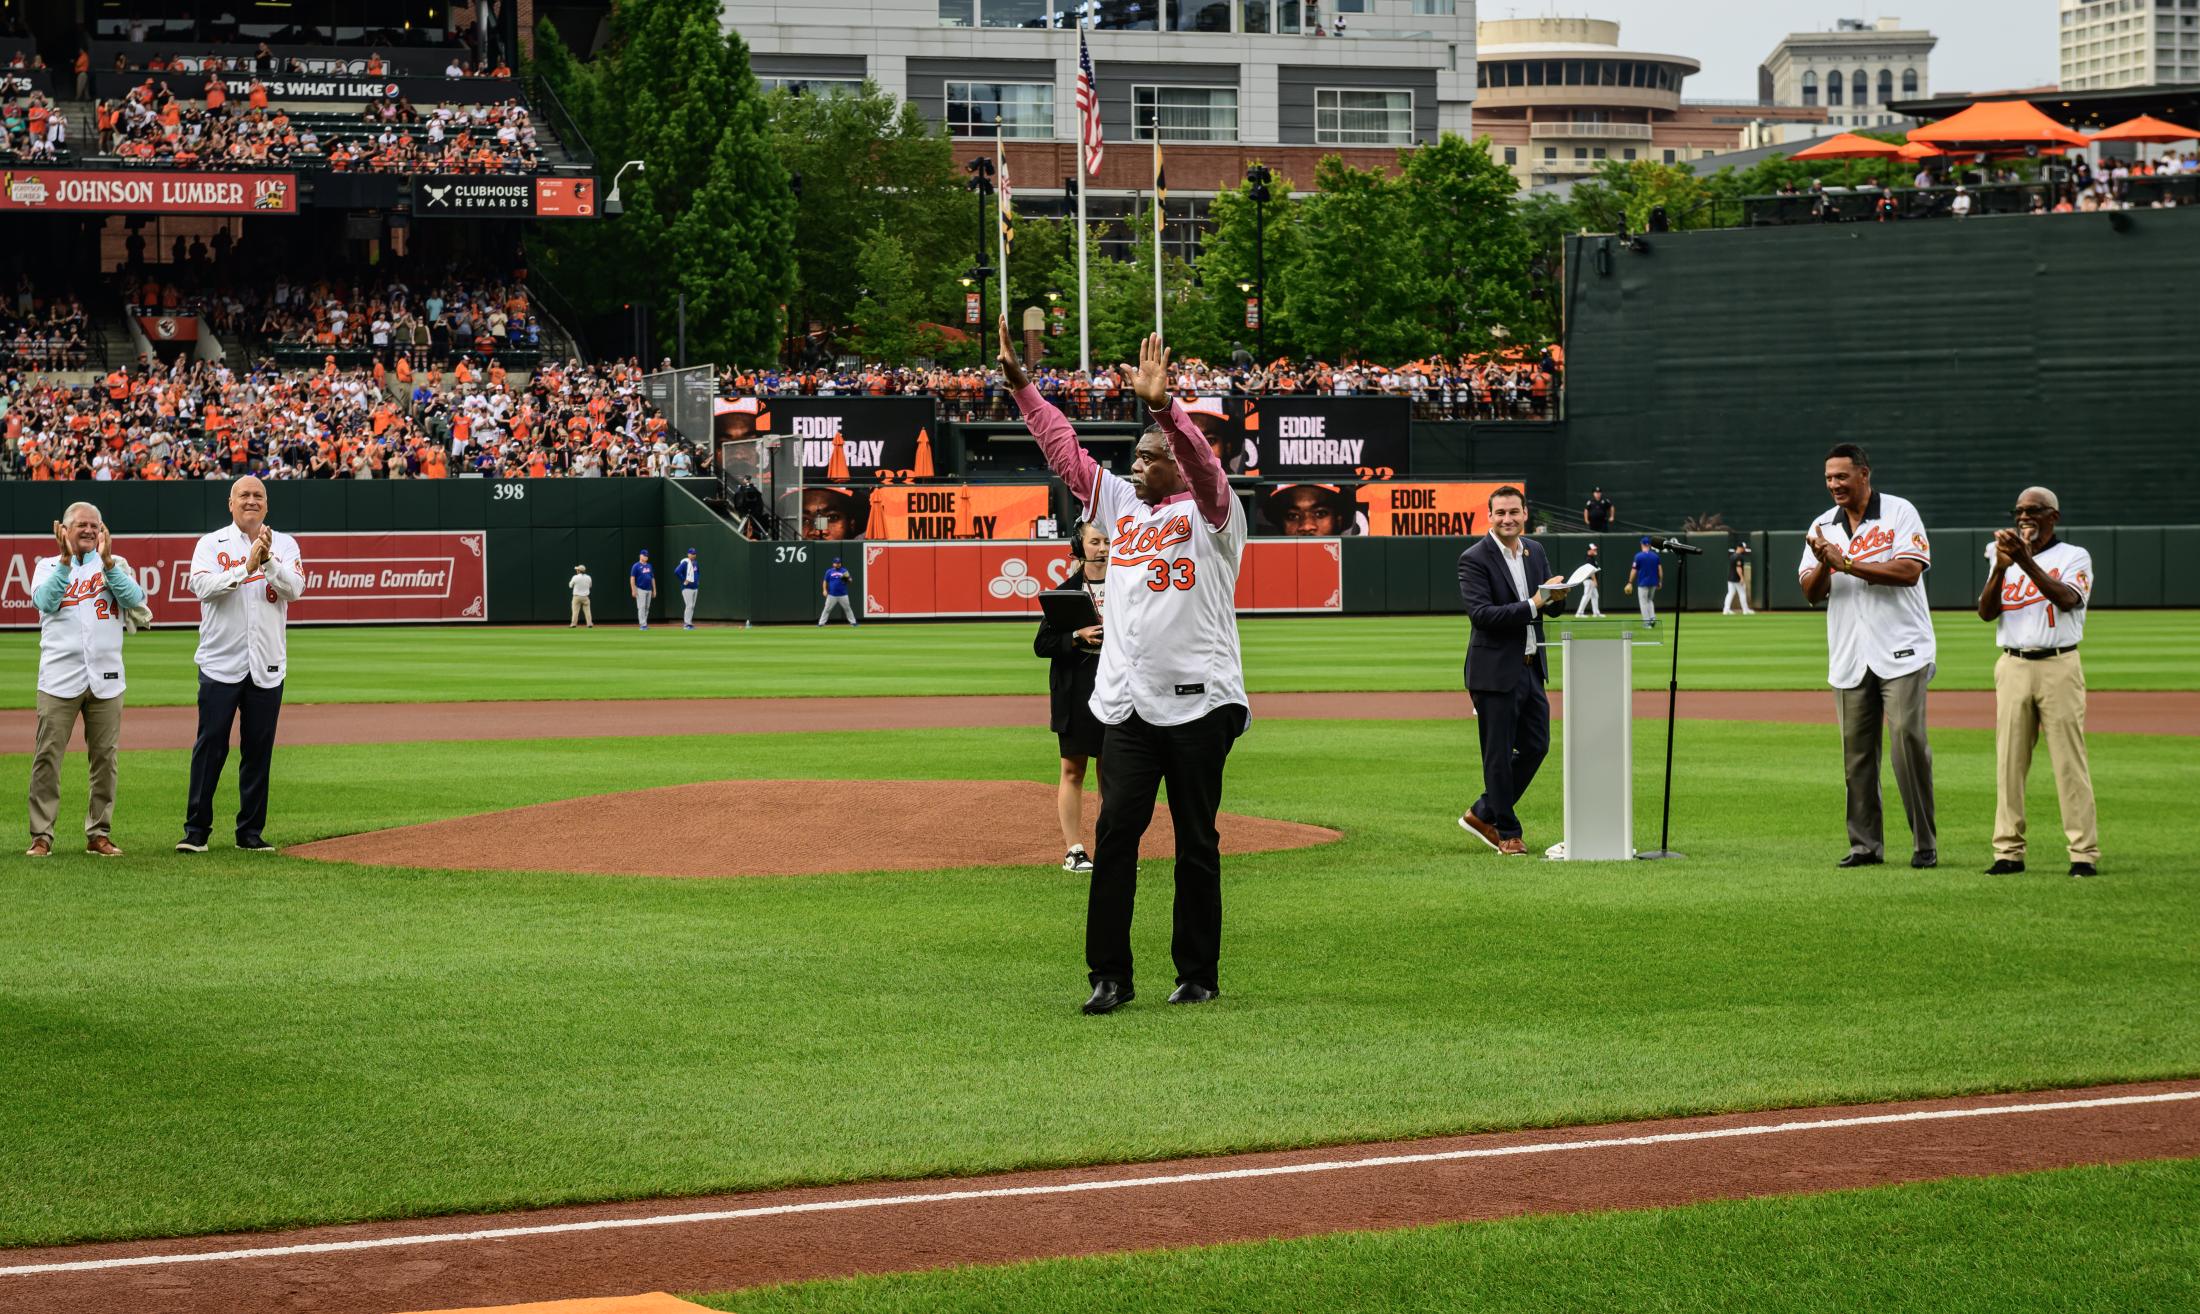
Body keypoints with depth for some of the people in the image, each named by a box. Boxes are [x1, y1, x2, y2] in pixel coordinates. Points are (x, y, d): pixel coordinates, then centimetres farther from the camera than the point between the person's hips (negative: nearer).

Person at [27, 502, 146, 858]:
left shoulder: (114, 565, 13)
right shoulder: (49, 567, 11)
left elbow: (135, 599, -6)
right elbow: (45, 601, -9)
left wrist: (106, 561, -15)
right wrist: (66, 558, -16)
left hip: (106, 679, 2)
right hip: (59, 678, -2)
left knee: (104, 758, 4)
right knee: (47, 756, -6)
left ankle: (99, 834, 11)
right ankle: (41, 836, -4)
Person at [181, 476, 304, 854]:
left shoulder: (284, 544, 9)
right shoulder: (211, 544, 4)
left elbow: (294, 588, -7)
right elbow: (202, 586, -13)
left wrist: (268, 560, -22)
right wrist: (247, 566, -21)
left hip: (267, 666, 2)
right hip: (220, 663, -2)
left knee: (259, 750, 5)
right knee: (210, 746, -5)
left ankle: (251, 831, 11)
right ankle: (196, 830, 0)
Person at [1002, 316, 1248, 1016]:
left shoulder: (1209, 513, -1)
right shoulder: (1118, 503, 16)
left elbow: (1206, 466, -21)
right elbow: (1063, 447, 16)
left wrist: (1162, 405, -36)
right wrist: (1019, 380, 9)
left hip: (1200, 702, -5)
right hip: (1127, 704, 5)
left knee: (1196, 842, 3)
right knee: (1114, 833, -3)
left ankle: (1199, 975, 11)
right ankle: (1109, 975, -2)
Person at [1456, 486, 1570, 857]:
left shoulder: (1535, 551, 9)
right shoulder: (1474, 559, -12)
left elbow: (1551, 608, 15)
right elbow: (1481, 613, -22)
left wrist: (1556, 596, -10)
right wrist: (1532, 605, -27)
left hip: (1531, 668, 7)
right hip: (1495, 670, -7)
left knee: (1536, 746, 11)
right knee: (1499, 756, 1)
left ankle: (1483, 814, 25)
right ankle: (1507, 833, 12)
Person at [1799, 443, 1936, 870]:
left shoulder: (1899, 513, -1)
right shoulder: (1823, 527, 13)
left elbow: (1909, 571, -14)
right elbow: (1812, 593, 7)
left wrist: (1846, 563, -15)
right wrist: (1823, 564, -15)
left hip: (1900, 651, -5)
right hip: (1848, 658, 5)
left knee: (1908, 737, -13)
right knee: (1856, 750, 4)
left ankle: (1924, 843, -8)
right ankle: (1865, 844, 10)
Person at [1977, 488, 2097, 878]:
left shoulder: (2075, 557, 4)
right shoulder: (2006, 558, 16)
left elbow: (2066, 598, -16)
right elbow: (1986, 611, 3)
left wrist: (2026, 561, -22)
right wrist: (2001, 567, -12)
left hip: (2059, 666, -4)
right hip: (2013, 667, 4)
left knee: (2069, 760, -7)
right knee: (2009, 761, 1)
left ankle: (2084, 853, -6)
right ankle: (2009, 851, 4)